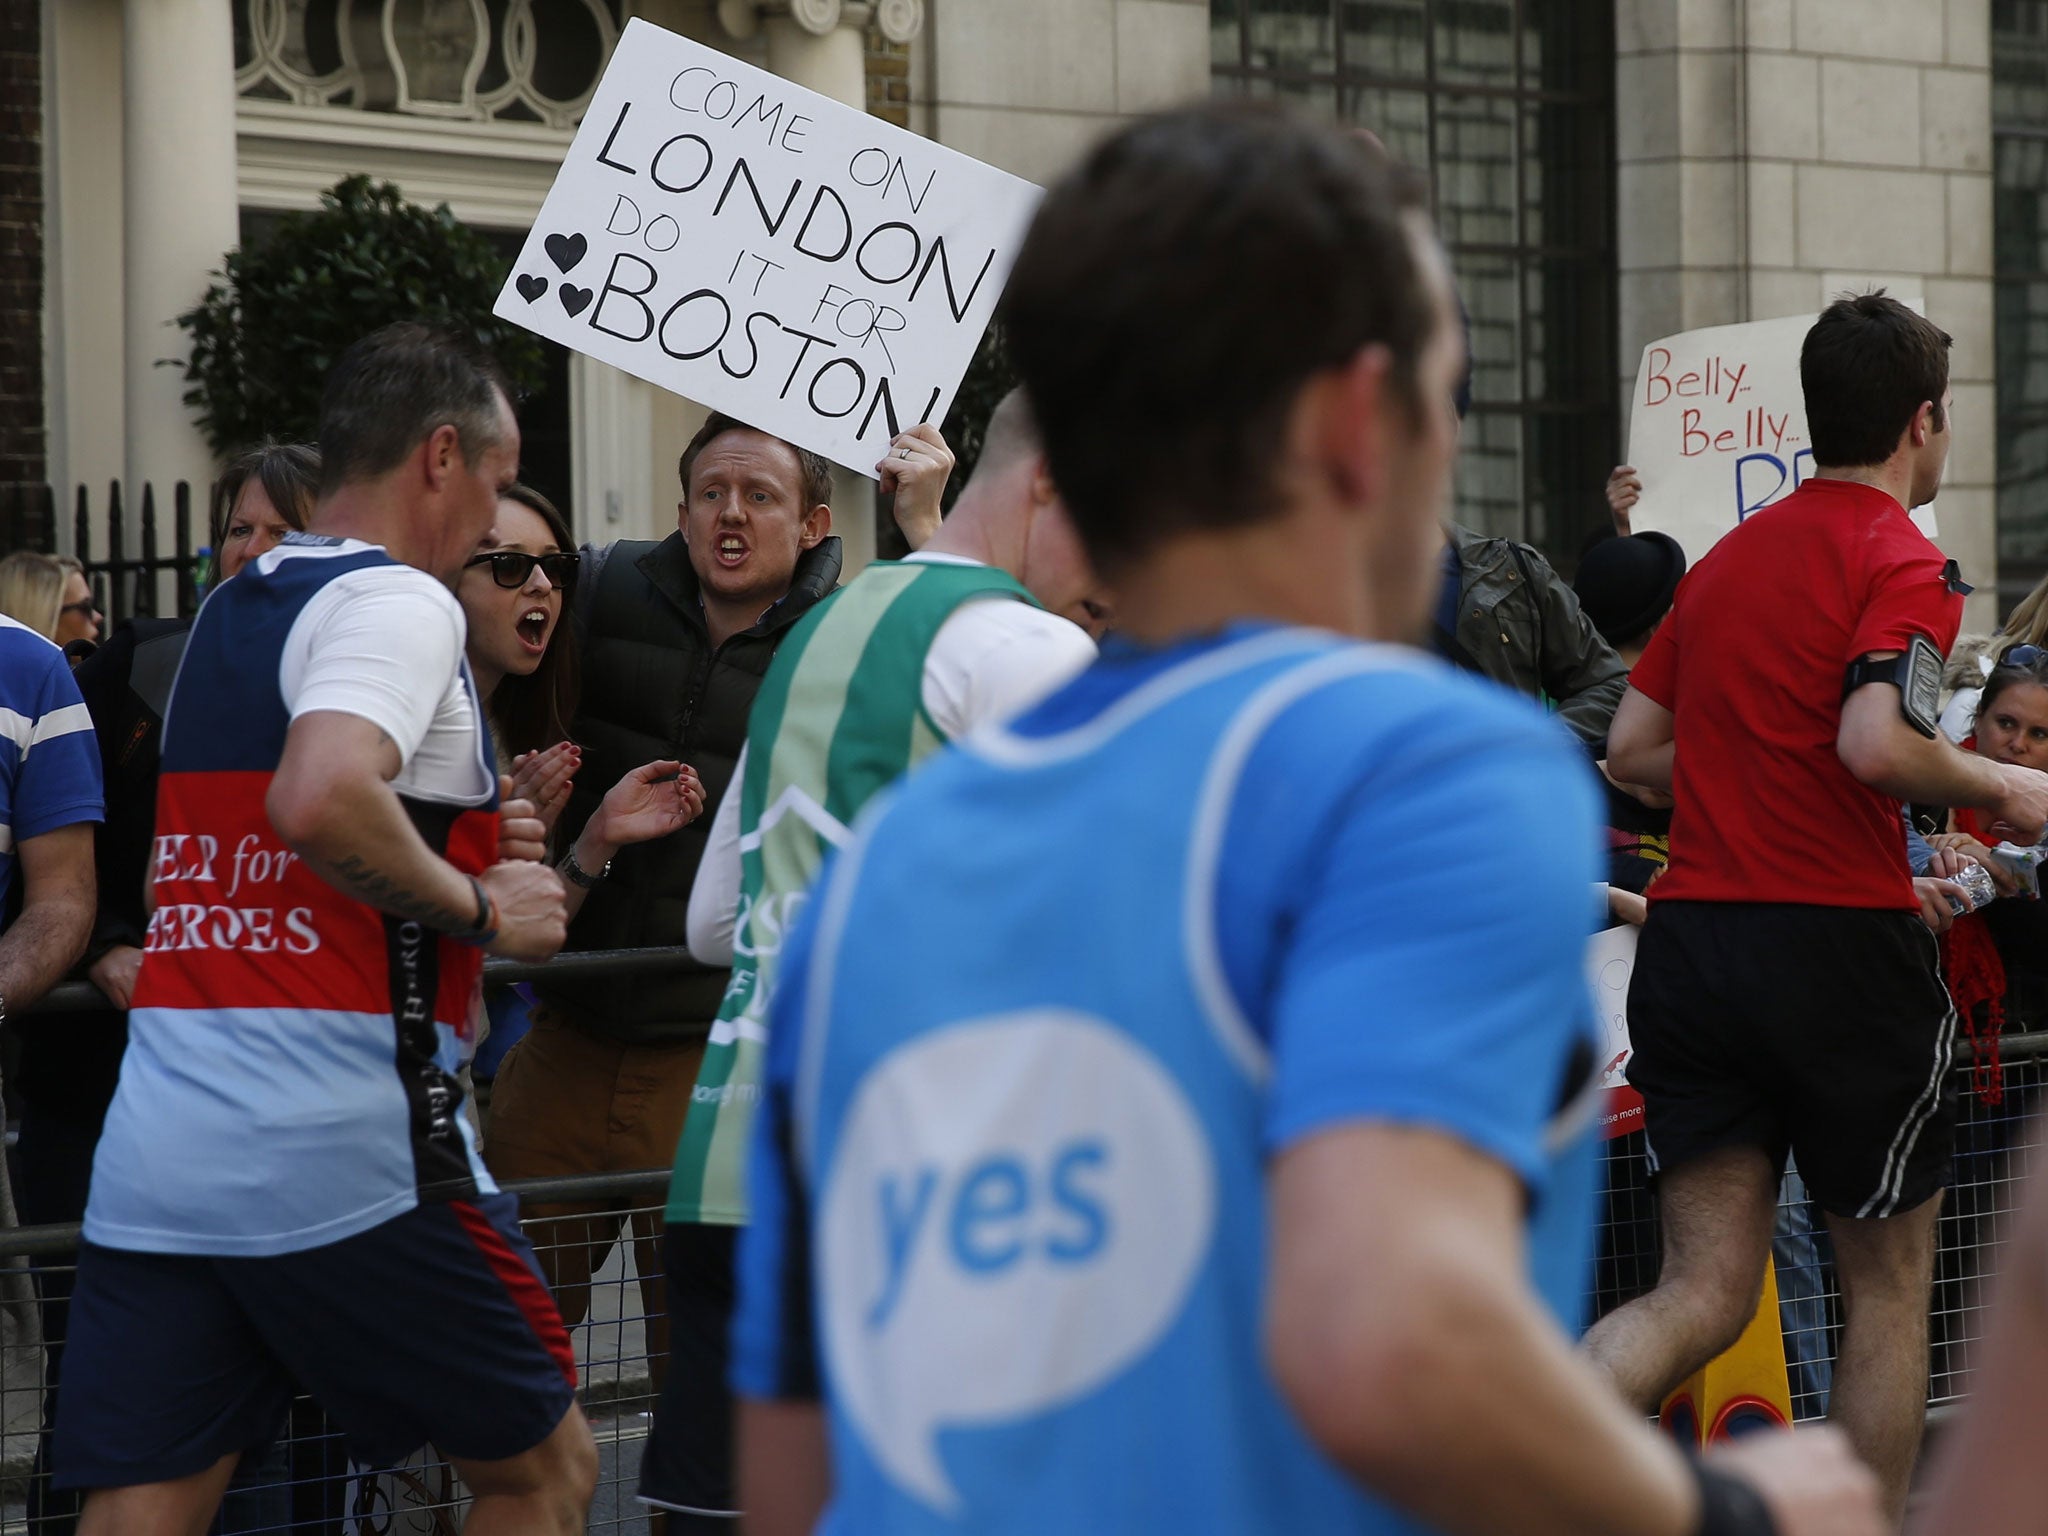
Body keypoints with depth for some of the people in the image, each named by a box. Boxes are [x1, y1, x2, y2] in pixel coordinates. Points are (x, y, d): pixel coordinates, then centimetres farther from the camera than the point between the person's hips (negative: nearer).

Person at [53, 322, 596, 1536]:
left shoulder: (230, 613, 20)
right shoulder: (397, 601, -7)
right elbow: (320, 800, -26)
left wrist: (469, 841, 24)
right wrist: (477, 905, -10)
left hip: (153, 1156, 7)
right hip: (343, 1152, -7)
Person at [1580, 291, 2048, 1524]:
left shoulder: (1728, 557, 15)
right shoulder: (1903, 560, -8)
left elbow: (1635, 748, 19)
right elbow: (1877, 741, -24)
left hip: (1690, 944, 6)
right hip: (1840, 950, -6)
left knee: (1704, 1294, 3)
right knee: (1890, 1283, 12)